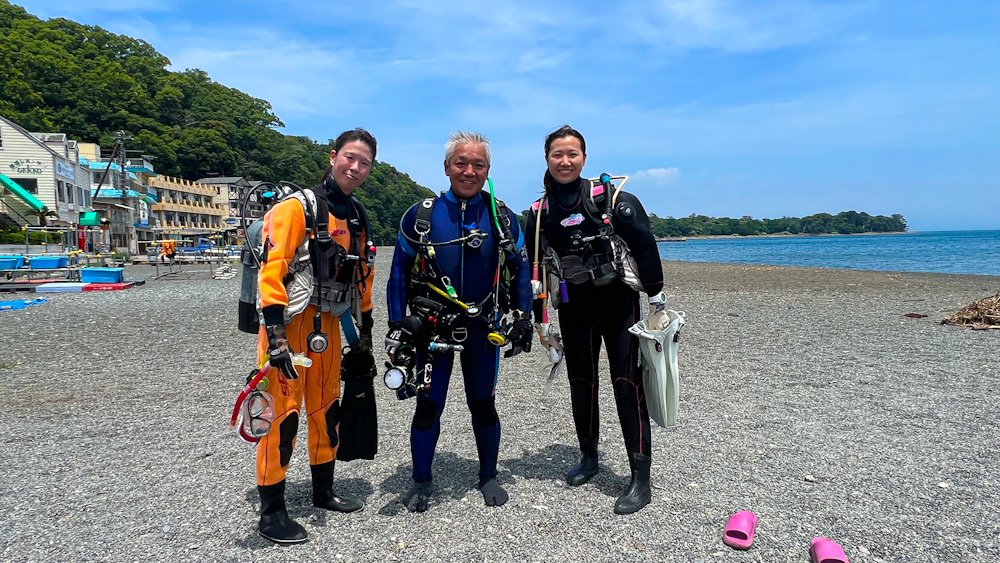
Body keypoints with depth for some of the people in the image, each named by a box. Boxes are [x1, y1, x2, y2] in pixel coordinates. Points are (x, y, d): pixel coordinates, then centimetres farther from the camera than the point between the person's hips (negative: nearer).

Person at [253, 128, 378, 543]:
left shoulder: (357, 217, 12)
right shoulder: (297, 207, -12)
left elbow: (362, 275, 19)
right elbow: (271, 270, -19)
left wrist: (365, 328, 19)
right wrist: (274, 336, -24)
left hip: (329, 323, 8)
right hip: (291, 322, -7)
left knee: (326, 408, 16)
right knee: (283, 413, -4)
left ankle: (323, 492, 32)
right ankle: (271, 512, 11)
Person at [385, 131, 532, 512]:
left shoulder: (502, 218, -1)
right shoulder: (420, 216, -3)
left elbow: (520, 270, 8)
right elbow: (399, 272, 2)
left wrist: (523, 319, 2)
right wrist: (396, 326, -2)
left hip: (482, 327, 1)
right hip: (432, 326, -1)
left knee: (483, 404, 12)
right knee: (428, 405, 3)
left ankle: (489, 477, 30)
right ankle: (421, 482, 23)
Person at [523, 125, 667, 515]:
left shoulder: (612, 199, -5)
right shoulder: (538, 213, 5)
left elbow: (645, 246, -7)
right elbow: (534, 270, 12)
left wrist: (656, 302, -9)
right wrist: (540, 322, 13)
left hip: (619, 304, -3)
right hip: (574, 310, 4)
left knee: (627, 384, -6)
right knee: (581, 382, 12)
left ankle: (641, 479, 2)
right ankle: (589, 457, 32)